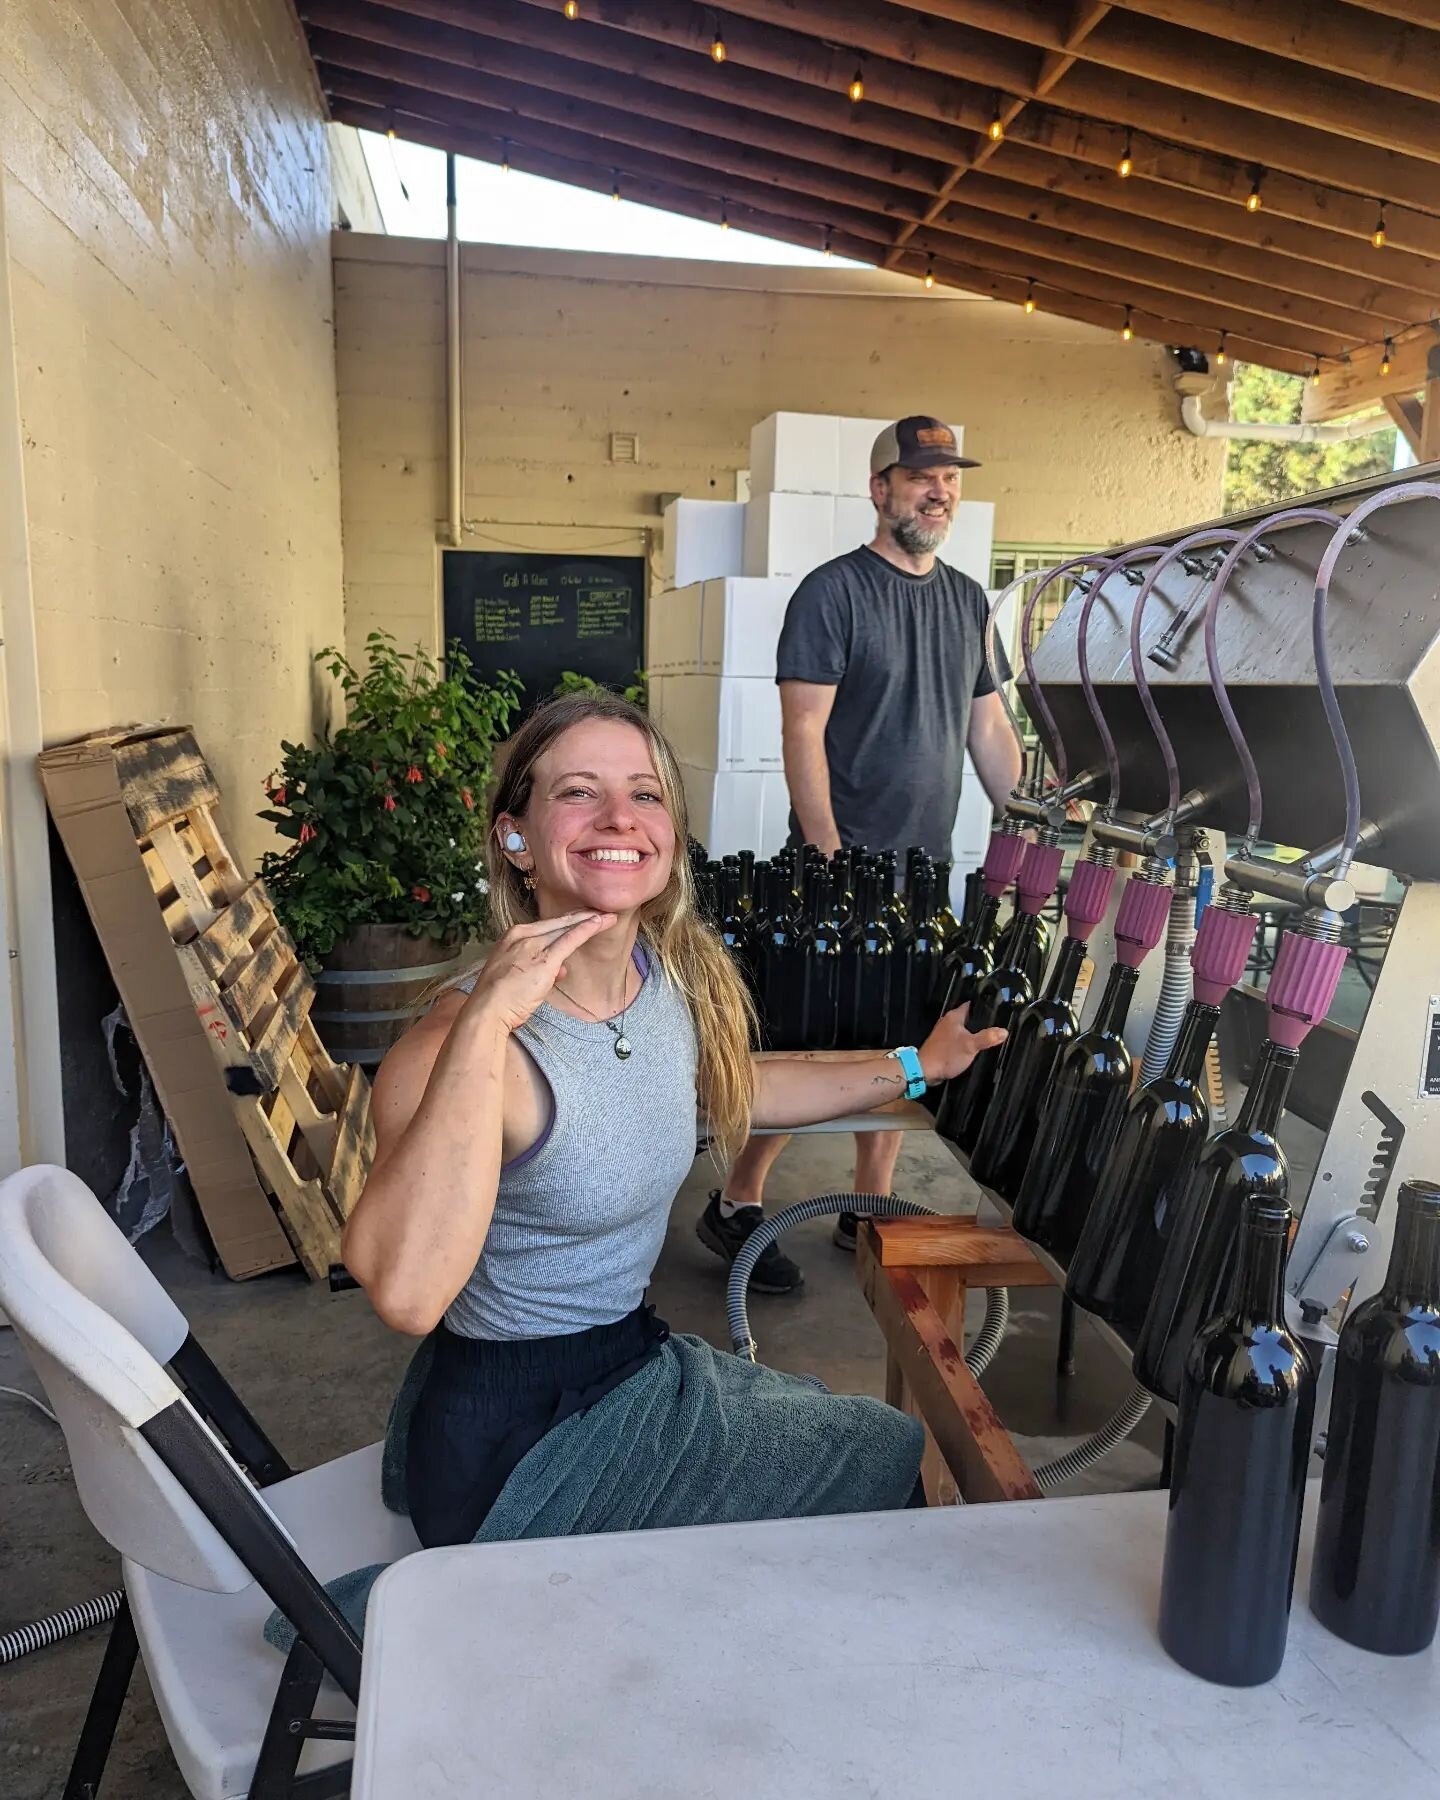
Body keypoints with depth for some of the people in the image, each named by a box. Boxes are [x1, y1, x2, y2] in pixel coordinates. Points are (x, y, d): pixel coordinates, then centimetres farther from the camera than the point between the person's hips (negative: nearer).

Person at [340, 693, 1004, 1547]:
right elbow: (407, 1294, -43)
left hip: (637, 1355, 7)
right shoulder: (464, 1039, -27)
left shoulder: (681, 975, -7)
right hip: (510, 1435, -7)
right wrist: (485, 1021, -44)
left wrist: (918, 1065, 14)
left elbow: (734, 1089, 16)